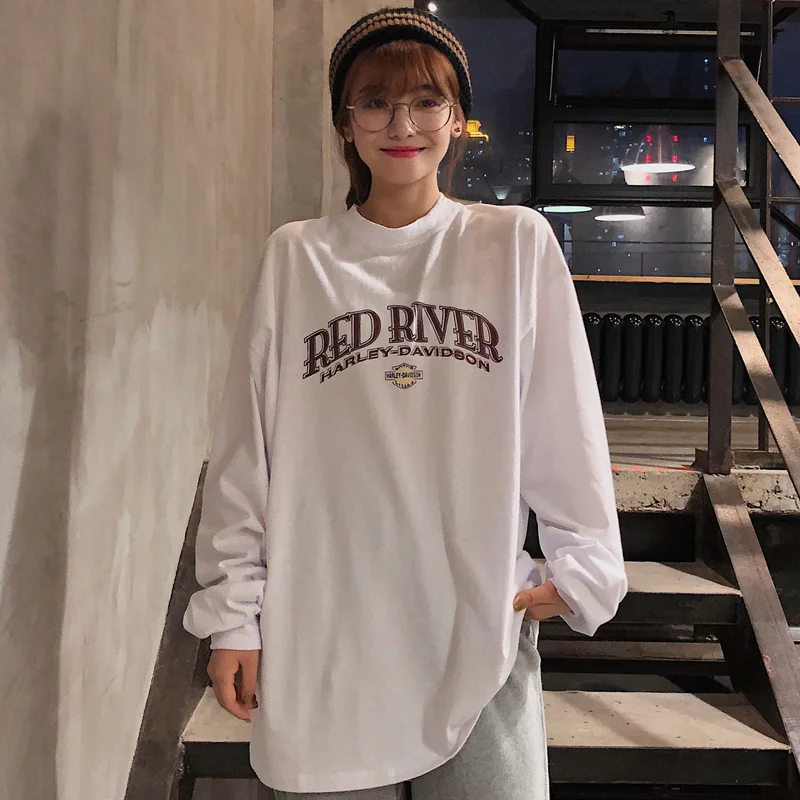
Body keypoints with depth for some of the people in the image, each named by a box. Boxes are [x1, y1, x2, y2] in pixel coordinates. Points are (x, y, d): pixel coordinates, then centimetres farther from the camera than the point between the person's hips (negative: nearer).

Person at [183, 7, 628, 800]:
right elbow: (247, 447, 1)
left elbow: (565, 421, 2)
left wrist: (580, 565, 0)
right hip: (324, 635, 1)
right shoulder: (294, 258, 2)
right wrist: (232, 613, 1)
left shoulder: (518, 244, 1)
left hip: (483, 623, 0)